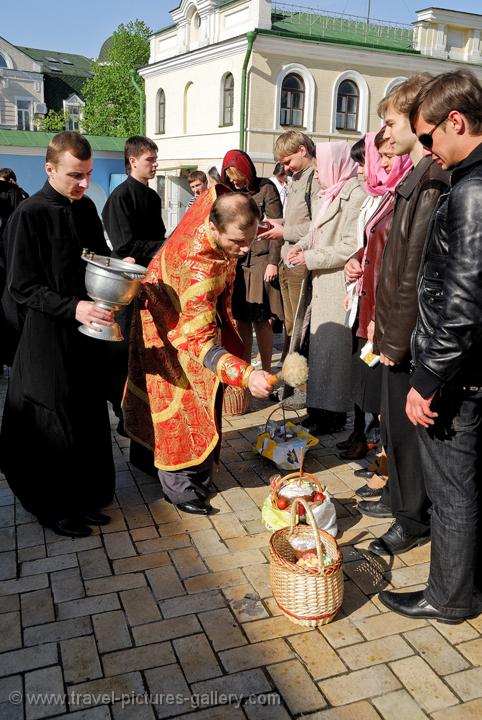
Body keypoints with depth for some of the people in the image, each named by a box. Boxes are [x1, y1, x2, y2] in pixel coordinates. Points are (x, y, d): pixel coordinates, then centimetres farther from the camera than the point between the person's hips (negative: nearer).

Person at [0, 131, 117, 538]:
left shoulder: (86, 207, 7)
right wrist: (72, 308, -25)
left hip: (88, 331, 6)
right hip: (49, 337, -6)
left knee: (90, 418, 12)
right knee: (56, 425, 3)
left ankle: (84, 498, 31)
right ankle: (56, 508, 24)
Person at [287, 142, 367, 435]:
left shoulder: (355, 195, -14)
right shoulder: (330, 194, 15)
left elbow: (350, 247, -20)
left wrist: (309, 259, -15)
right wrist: (302, 246, 3)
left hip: (338, 288, -9)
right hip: (320, 285, 9)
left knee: (332, 348, -1)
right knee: (319, 347, 12)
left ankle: (334, 414, 11)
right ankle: (320, 409, 22)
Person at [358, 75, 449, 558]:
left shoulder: (433, 182, -20)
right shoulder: (417, 176, 12)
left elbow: (417, 270, -23)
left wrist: (396, 338, -18)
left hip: (412, 334, -9)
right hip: (399, 327, 9)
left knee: (406, 425, 4)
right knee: (394, 422, 20)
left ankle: (414, 519, 22)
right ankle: (398, 496, 39)